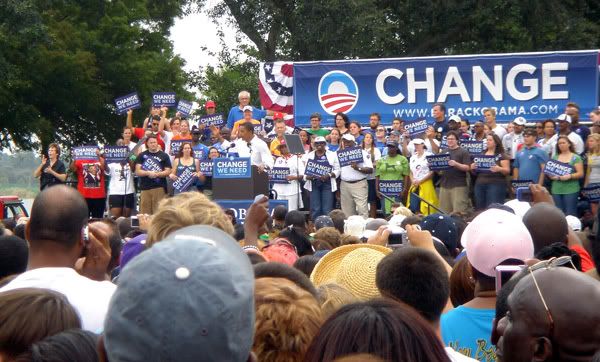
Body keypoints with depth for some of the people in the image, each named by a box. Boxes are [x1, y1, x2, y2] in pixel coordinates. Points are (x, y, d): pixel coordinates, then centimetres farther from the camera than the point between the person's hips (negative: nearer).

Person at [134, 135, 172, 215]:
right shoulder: (142, 156, 11)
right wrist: (148, 173, -14)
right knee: (145, 214, -2)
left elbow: (168, 171, 3)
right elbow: (137, 172, 4)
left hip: (159, 188, -1)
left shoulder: (164, 156, 8)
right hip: (145, 188, 1)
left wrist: (156, 174, -13)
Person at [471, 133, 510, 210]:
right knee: (480, 208, 2)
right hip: (480, 184, 5)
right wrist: (472, 167, -2)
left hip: (496, 184, -5)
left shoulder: (501, 155, 1)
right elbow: (475, 171, 22)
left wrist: (499, 169, -25)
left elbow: (507, 170, -5)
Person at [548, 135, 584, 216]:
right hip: (556, 190, 4)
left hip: (571, 190, -4)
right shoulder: (554, 158, 14)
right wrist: (552, 176, -8)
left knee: (570, 215, -8)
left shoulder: (575, 158, 2)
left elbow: (580, 174, -4)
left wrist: (569, 176, -20)